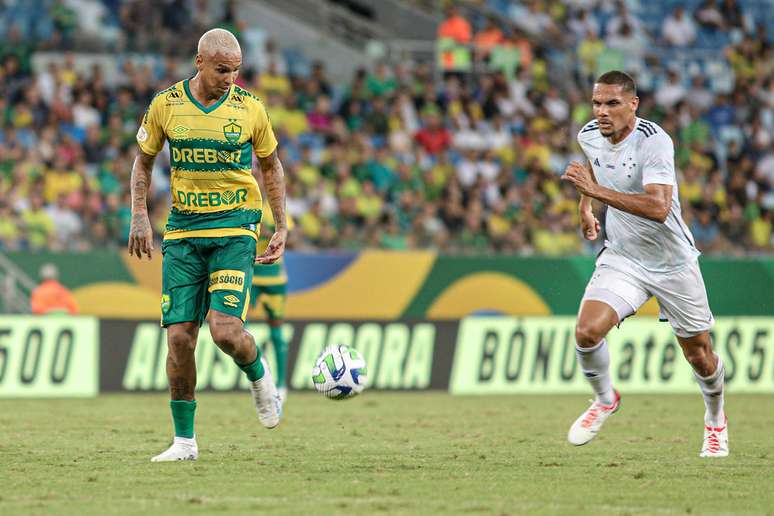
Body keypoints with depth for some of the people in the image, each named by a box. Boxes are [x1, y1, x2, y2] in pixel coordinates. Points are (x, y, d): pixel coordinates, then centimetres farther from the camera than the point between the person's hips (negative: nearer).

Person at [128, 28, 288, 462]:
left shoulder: (250, 108, -1)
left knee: (226, 329, -19)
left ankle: (260, 378, 16)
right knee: (180, 336, -4)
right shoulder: (165, 105, 0)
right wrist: (140, 215, 1)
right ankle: (185, 440, 7)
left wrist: (283, 227, 6)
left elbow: (271, 166, 12)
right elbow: (144, 161, 13)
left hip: (235, 230, -2)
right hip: (183, 231, 2)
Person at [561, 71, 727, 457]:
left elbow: (659, 208, -40)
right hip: (621, 258, 4)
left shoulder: (654, 141, -26)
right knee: (587, 331, -20)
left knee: (700, 356, 8)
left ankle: (715, 419, 39)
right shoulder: (589, 136, -5)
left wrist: (596, 191, -44)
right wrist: (585, 207, 16)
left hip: (672, 262, -4)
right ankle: (605, 400, 9)